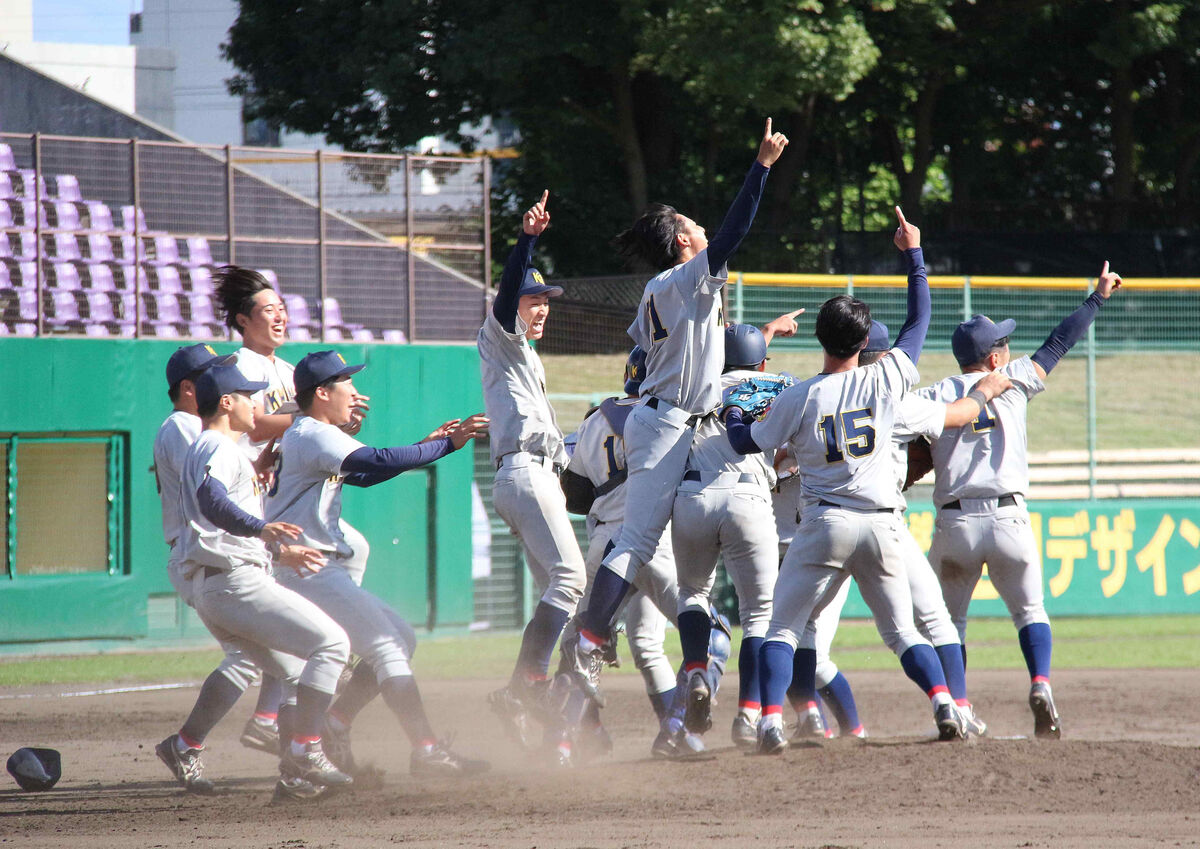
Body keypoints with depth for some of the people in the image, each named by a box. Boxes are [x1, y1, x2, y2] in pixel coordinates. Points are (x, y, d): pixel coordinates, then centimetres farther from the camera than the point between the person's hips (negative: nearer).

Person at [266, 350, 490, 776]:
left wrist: (427, 445, 17)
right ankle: (427, 750, -17)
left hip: (318, 573, 11)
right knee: (388, 646, -13)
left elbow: (364, 474, 26)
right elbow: (379, 462, -26)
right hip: (308, 569, -11)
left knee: (400, 637, 13)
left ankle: (333, 725, 9)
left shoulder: (304, 436, 20)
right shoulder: (313, 435, -13)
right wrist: (448, 445, -22)